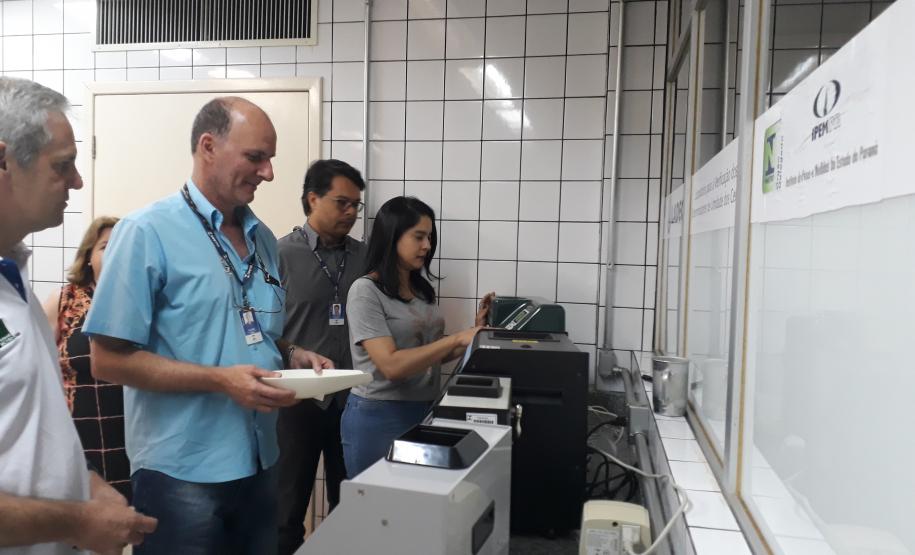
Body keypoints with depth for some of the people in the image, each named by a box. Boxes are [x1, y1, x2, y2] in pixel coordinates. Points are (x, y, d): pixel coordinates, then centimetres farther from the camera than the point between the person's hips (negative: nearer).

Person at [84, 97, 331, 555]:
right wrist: (220, 380, -21)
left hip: (259, 463, 6)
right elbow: (109, 361, -14)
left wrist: (295, 357, -2)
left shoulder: (263, 238, 8)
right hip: (182, 473, -6)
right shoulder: (147, 232, -12)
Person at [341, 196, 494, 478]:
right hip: (379, 418, -6)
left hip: (424, 412, 6)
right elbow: (391, 365, -22)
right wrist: (457, 338, -24)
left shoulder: (422, 289, 7)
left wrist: (476, 331, -1)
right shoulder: (366, 290, -13)